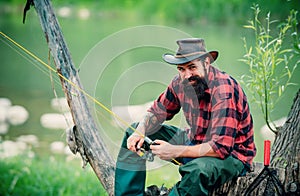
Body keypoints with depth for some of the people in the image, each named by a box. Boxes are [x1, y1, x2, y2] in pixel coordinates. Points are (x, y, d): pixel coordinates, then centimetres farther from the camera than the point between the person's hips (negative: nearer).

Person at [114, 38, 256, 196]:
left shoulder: (224, 89, -28)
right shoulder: (181, 82, -6)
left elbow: (221, 147, -33)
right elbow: (157, 112, 10)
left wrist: (175, 151, -32)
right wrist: (140, 132, -11)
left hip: (230, 154, -8)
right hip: (194, 141, 8)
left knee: (199, 169, -43)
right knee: (133, 132, 8)